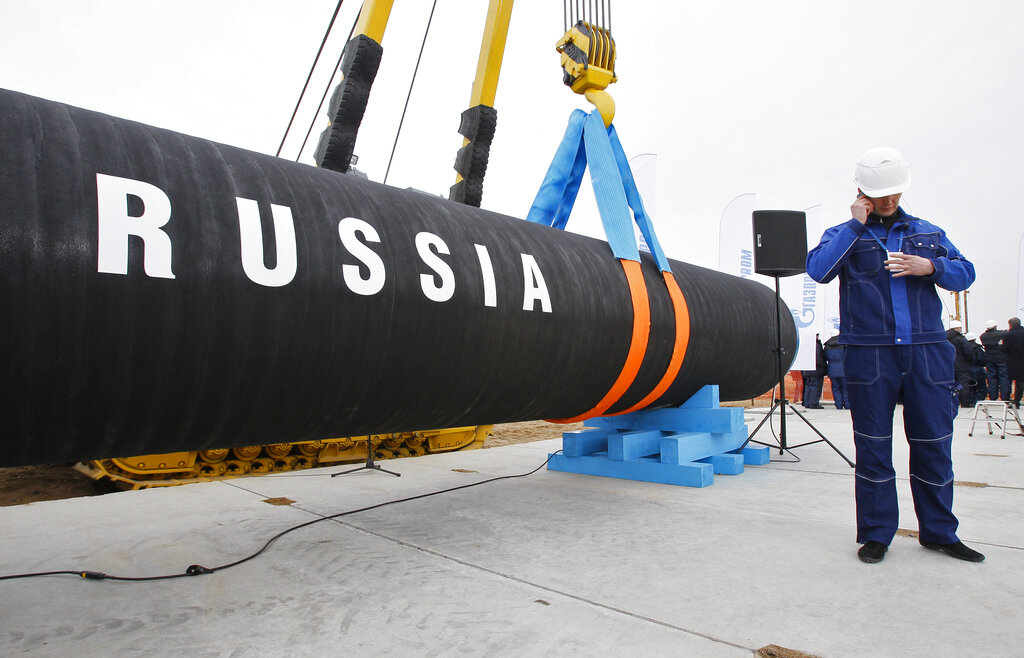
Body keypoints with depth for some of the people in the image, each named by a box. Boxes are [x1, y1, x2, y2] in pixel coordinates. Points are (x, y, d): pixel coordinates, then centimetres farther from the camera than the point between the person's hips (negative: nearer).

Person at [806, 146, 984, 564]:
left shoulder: (929, 234, 19)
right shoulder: (846, 235, 8)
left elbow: (965, 274, 12)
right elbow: (818, 269, -11)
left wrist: (930, 267, -7)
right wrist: (856, 225, -8)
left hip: (927, 353, 3)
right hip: (869, 355, -3)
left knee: (934, 443, 7)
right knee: (873, 446, 3)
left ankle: (939, 532, 23)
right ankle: (876, 534, 14)